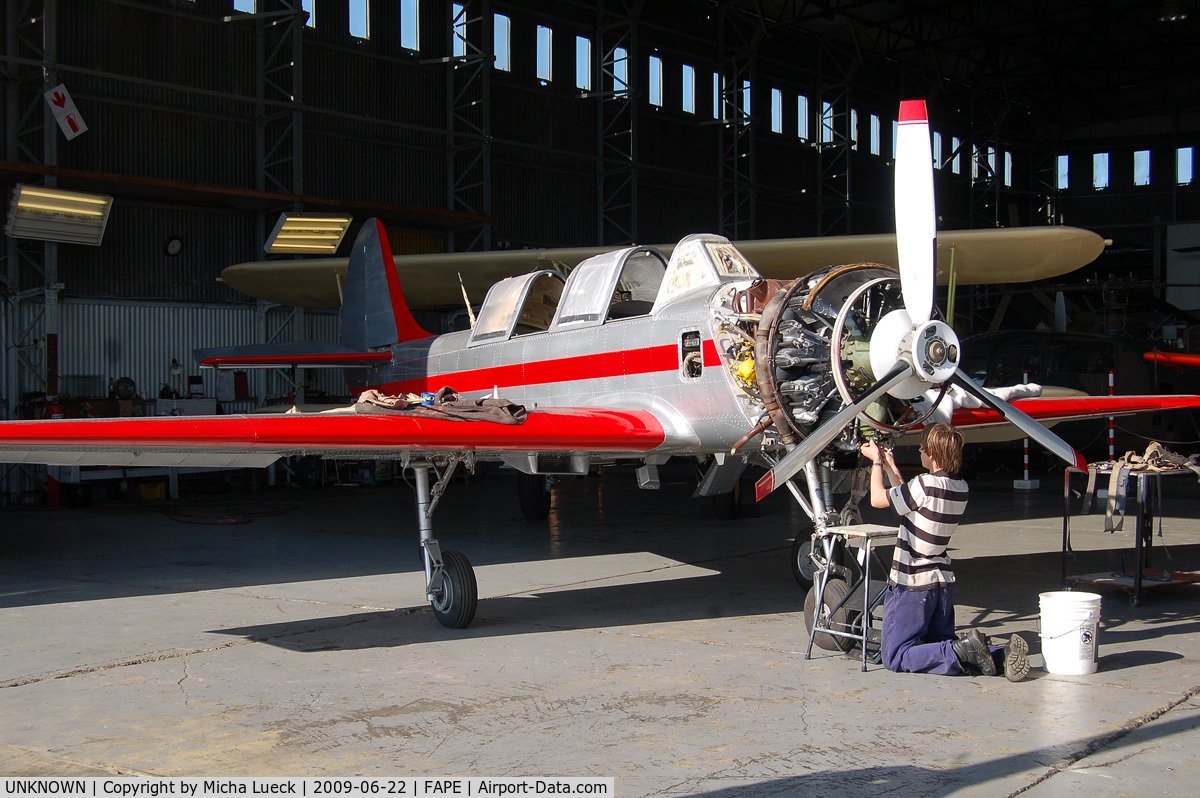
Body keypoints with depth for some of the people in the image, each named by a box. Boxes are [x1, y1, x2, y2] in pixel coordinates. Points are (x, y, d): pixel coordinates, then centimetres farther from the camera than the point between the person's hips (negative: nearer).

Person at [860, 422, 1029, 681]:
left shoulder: (926, 484, -21)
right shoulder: (960, 489, 4)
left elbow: (878, 498, -8)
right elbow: (906, 499, 16)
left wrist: (877, 461, 7)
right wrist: (889, 464, 24)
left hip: (912, 585, -8)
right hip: (942, 581, 8)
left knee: (896, 658, -3)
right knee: (941, 645, 19)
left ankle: (962, 651, -21)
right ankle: (1001, 654, -6)